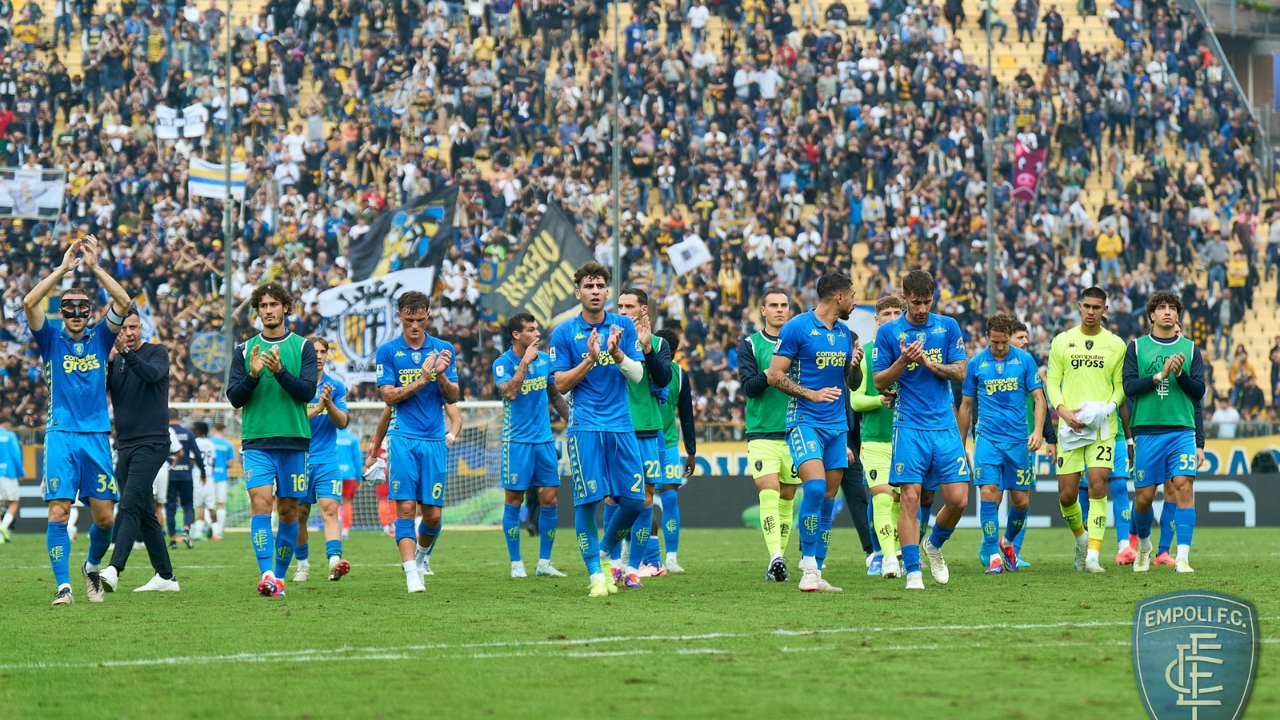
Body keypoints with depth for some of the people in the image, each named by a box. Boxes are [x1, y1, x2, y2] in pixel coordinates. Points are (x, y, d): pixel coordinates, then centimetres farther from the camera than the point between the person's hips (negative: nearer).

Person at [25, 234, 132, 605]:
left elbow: (123, 302, -2)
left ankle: (93, 566, 28)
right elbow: (30, 303, -8)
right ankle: (63, 584, -9)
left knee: (105, 517, 1)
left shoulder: (100, 338, 11)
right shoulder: (51, 341, 7)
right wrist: (63, 268, -10)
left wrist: (95, 266, -8)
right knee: (59, 511, -11)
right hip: (61, 435, -2)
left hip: (97, 435, 2)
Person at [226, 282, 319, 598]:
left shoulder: (303, 347, 5)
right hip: (256, 441, 0)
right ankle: (267, 574, -24)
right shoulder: (245, 350, 9)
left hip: (294, 441, 0)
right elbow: (234, 397, 4)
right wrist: (252, 375, -15)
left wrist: (280, 371, -21)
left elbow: (307, 391, -6)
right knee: (260, 501, -17)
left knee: (288, 510, 5)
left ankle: (280, 575, 18)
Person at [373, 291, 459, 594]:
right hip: (403, 438, -2)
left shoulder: (443, 349, 9)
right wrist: (421, 379, -15)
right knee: (406, 507, -13)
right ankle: (411, 573, -16)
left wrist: (442, 375, -13)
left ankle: (423, 554, 32)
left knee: (432, 512, 2)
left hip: (435, 440, 2)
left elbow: (452, 398, 7)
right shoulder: (387, 351, 4)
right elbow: (389, 396, -4)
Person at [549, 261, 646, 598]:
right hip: (584, 427, -3)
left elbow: (637, 374, 2)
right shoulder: (564, 333, 2)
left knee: (634, 500, -1)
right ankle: (595, 573, 2)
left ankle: (605, 550, 23)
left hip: (621, 425, 3)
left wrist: (616, 353, -16)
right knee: (587, 500, -8)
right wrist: (590, 359, -14)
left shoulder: (623, 326, 7)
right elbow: (560, 384, -1)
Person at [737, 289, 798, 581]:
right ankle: (775, 556, -26)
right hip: (761, 433, -3)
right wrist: (770, 374, -23)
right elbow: (749, 387, -7)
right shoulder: (750, 345, 4)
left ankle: (777, 560, 14)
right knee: (769, 491, -17)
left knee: (786, 497, 6)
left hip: (795, 433, 3)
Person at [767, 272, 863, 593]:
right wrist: (811, 393, -15)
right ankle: (808, 568, -17)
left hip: (837, 425, 7)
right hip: (804, 420, -7)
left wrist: (855, 365, 0)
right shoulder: (797, 328, -7)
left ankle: (815, 572, 9)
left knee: (828, 500, 5)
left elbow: (852, 384, 21)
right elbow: (774, 375, -8)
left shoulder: (845, 334, 14)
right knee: (814, 487, -23)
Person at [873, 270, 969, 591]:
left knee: (958, 499, -3)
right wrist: (903, 361, -15)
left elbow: (960, 373, 4)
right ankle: (913, 573, -6)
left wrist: (930, 363, -12)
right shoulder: (889, 332, 2)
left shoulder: (948, 327, 8)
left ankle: (934, 545, 27)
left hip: (945, 426, 2)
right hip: (909, 427, -2)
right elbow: (879, 382, 3)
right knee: (910, 498, -11)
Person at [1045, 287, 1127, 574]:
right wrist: (1063, 410, -10)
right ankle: (1081, 537, 29)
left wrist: (1109, 405, -9)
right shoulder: (1062, 342, 7)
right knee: (1066, 494, 0)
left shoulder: (1116, 345, 8)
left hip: (1102, 425, -1)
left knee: (1098, 486, -15)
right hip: (1070, 425, 1)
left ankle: (1092, 555, -15)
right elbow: (1052, 382, 7)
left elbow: (1121, 386, 11)